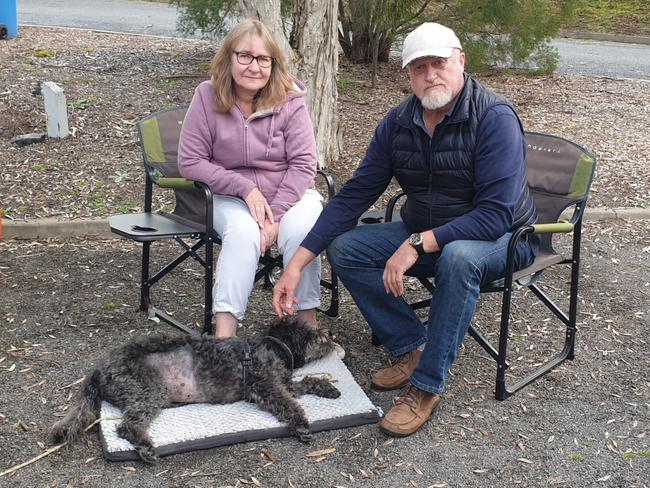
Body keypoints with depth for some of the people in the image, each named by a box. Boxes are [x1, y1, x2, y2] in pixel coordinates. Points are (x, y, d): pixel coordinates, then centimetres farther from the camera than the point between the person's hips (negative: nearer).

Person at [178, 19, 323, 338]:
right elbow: (190, 162, -7)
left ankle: (308, 322, -19)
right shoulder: (208, 96, -8)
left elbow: (303, 165, -10)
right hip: (231, 197, 0)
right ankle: (224, 332, -33)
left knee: (301, 229, -32)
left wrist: (274, 216, -20)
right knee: (242, 232, -33)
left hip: (291, 194, 0)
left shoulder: (289, 99, -9)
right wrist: (245, 188, -17)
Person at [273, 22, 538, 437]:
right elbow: (355, 195, -4)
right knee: (344, 249, -10)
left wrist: (417, 245, -35)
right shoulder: (398, 123, -5)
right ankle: (410, 347, 0)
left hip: (501, 238, -6)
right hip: (424, 233, 6)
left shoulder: (494, 118, -23)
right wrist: (297, 264, -11)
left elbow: (496, 214, -29)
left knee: (458, 257, -39)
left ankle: (427, 385, -23)